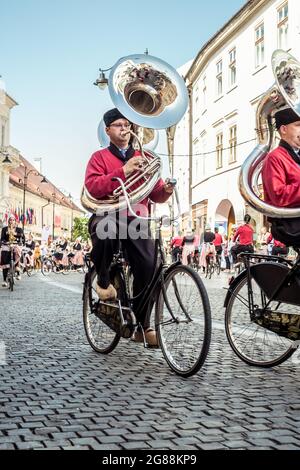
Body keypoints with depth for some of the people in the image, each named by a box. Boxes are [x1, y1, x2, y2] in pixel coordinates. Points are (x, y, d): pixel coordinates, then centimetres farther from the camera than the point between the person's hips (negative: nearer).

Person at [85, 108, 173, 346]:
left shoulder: (144, 158, 20)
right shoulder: (100, 157, 9)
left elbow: (155, 194, 15)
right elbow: (92, 187, -10)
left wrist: (165, 190, -9)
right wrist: (123, 171, -18)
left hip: (137, 219, 3)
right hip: (107, 215, -3)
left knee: (148, 268, -12)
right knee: (105, 228, -39)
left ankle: (143, 325, 3)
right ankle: (103, 280, -11)